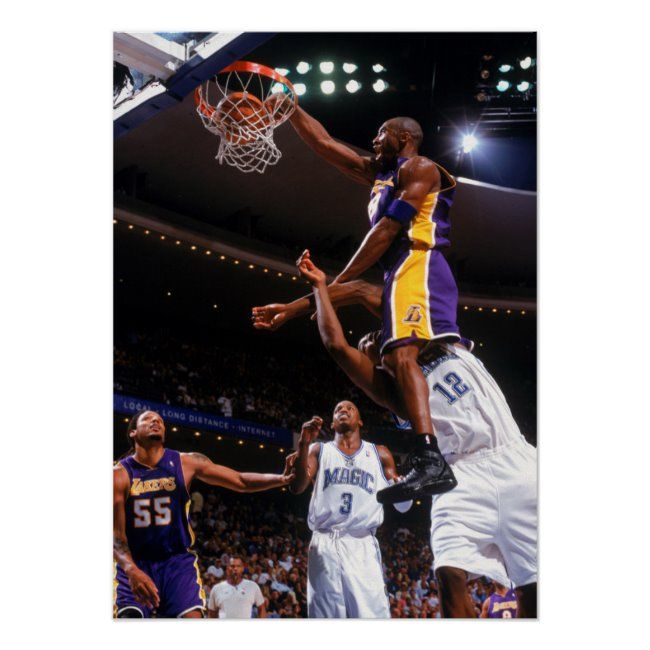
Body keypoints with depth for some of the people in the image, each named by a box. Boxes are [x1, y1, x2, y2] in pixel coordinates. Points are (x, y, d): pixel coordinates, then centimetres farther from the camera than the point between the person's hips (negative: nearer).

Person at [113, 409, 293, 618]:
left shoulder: (186, 463, -4)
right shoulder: (119, 474, -9)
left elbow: (240, 481, -2)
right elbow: (116, 534, -15)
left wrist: (281, 479, -19)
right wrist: (132, 570, -34)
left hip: (177, 560, 1)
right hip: (133, 564, -1)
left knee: (192, 616, -17)